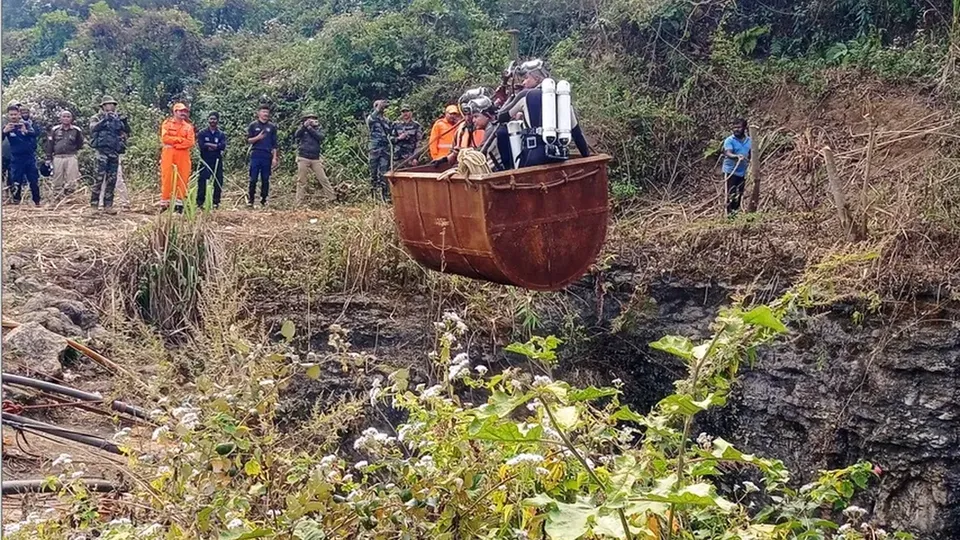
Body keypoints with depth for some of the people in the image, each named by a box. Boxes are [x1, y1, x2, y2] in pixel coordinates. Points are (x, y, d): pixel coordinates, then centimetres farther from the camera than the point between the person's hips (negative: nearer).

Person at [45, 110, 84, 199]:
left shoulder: (76, 130, 4)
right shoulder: (55, 130, 7)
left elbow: (80, 145, 16)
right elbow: (49, 145, 9)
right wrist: (48, 158, 6)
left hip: (71, 157, -1)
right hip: (57, 157, 1)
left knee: (71, 180, -9)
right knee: (58, 180, 4)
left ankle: (69, 196, 1)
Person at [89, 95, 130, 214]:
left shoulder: (117, 118, 17)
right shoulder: (97, 117, 5)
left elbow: (127, 132, 14)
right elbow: (93, 128, -13)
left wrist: (124, 123, -4)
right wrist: (105, 120, -22)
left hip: (114, 152, 5)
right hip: (102, 150, -5)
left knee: (112, 179, 4)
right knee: (99, 177, -11)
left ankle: (108, 205, 9)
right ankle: (94, 204, -8)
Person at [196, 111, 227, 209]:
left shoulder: (222, 134, 9)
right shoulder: (202, 133, 6)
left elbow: (223, 146, -9)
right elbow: (201, 145, -11)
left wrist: (208, 144, -12)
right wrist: (215, 146, -10)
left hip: (217, 162, 2)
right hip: (205, 161, -2)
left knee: (218, 182, 1)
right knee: (202, 181, -7)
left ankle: (216, 202, 9)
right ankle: (200, 202, -3)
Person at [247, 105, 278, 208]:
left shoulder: (272, 126, 10)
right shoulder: (253, 125, 6)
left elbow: (274, 144, 9)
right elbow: (248, 140, 3)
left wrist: (275, 157, 2)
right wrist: (257, 138, -16)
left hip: (267, 156, 2)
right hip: (255, 155, -2)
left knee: (265, 180, 3)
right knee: (253, 179, -4)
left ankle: (263, 200, 9)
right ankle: (250, 200, 0)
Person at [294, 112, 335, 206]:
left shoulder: (318, 129, 11)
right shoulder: (302, 129, 8)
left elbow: (320, 137, -9)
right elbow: (296, 135, -12)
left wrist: (310, 128, -11)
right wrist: (304, 126, -21)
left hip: (315, 159, 1)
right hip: (303, 158, -1)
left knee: (323, 179, 0)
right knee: (301, 181, 1)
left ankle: (332, 197, 4)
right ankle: (298, 202, 4)